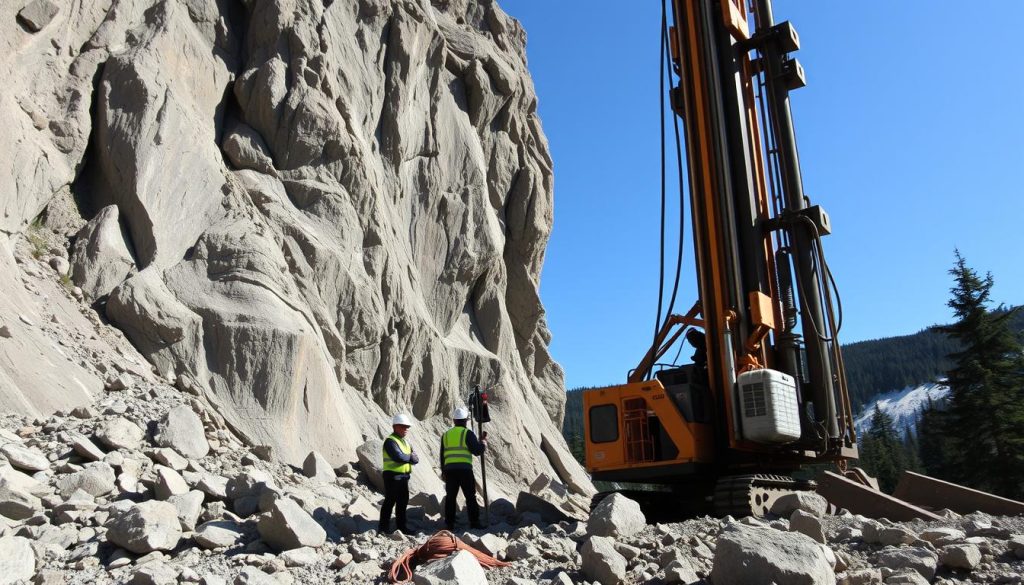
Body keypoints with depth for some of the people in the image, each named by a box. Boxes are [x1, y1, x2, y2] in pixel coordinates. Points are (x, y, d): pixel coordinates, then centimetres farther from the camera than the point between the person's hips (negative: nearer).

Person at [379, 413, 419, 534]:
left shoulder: (405, 442, 18)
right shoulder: (390, 441, -11)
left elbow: (416, 459, 9)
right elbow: (398, 457, -26)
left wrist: (408, 457, -13)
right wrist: (410, 457, -9)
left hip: (404, 476, 9)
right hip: (393, 476, -9)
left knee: (403, 501, 14)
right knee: (390, 501, -7)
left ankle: (401, 526, 25)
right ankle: (383, 528, -1)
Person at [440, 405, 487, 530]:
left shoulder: (446, 435, 13)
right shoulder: (468, 433, -3)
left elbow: (442, 456, 17)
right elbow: (477, 450, -7)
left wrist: (443, 471, 24)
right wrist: (483, 441, 11)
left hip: (449, 470, 4)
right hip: (465, 469, -4)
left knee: (450, 497, 10)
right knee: (470, 497, 3)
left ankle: (449, 523, 11)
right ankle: (474, 522, 3)